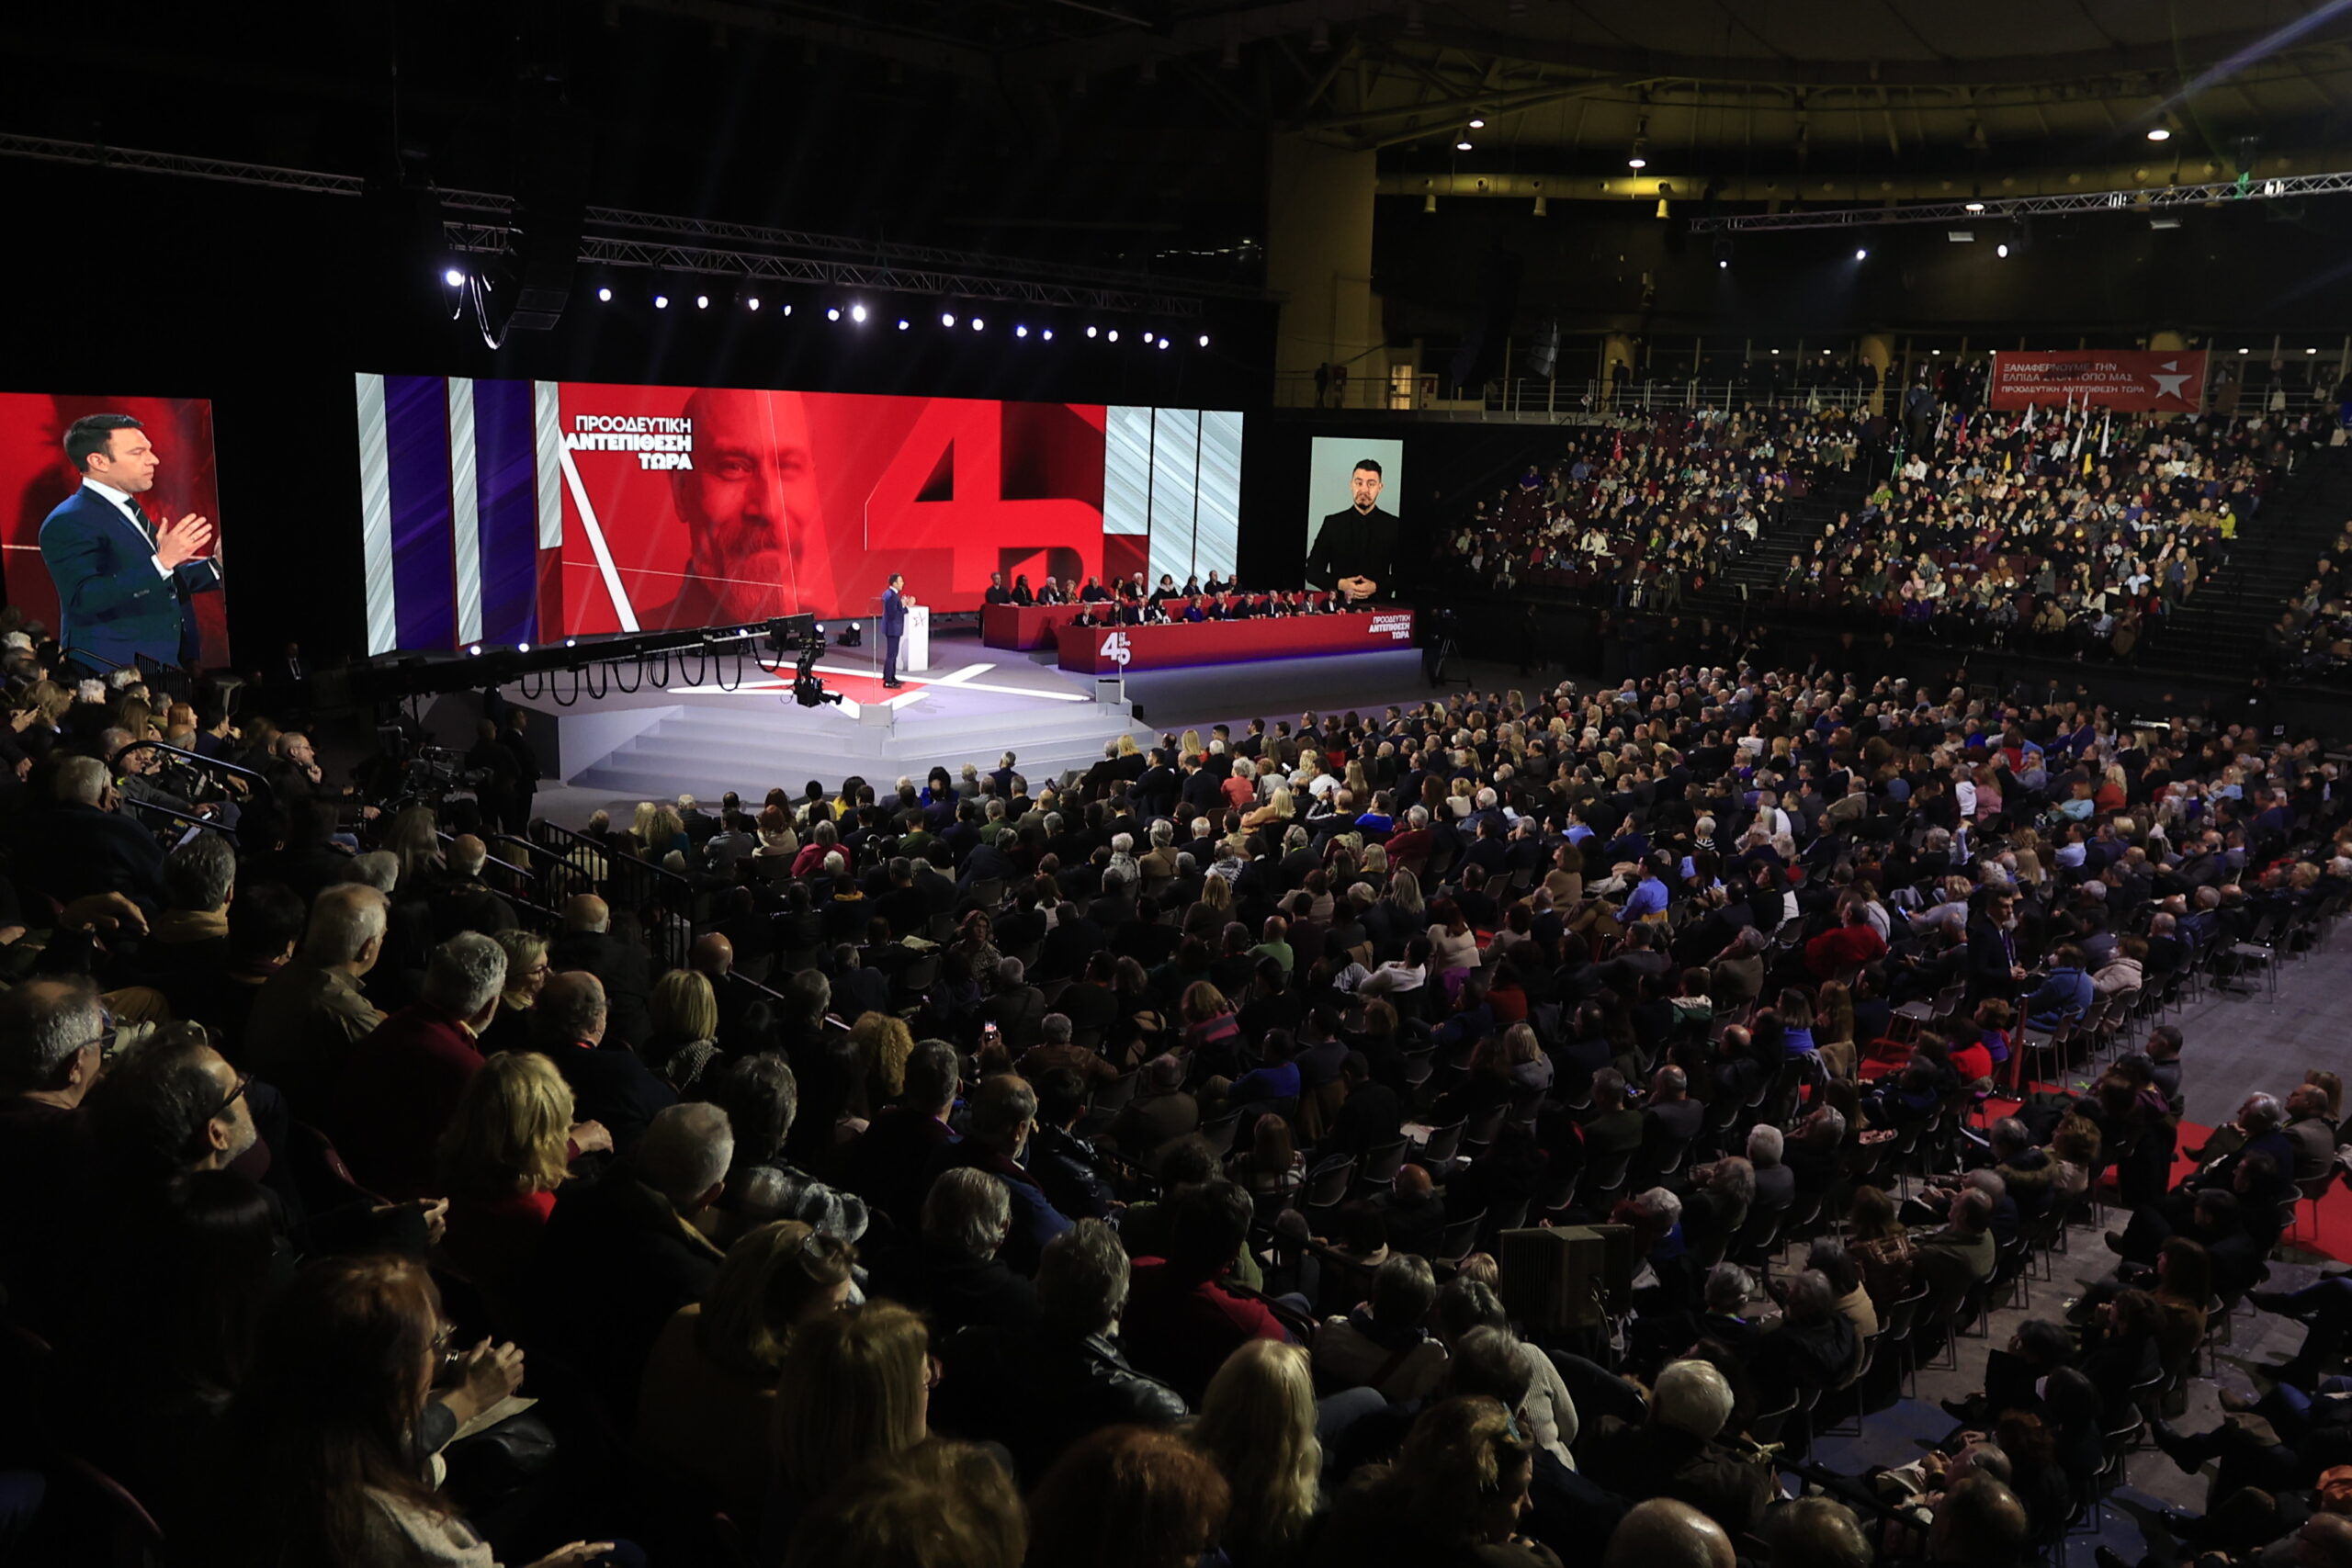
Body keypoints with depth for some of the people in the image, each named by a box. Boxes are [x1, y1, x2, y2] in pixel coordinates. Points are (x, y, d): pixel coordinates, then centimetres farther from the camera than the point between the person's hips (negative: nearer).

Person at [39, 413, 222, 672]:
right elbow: (84, 599, -25)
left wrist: (216, 565, 6)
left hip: (165, 662, 8)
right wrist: (161, 562, -32)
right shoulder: (68, 523, -12)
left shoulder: (129, 511, 17)